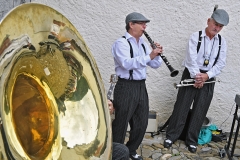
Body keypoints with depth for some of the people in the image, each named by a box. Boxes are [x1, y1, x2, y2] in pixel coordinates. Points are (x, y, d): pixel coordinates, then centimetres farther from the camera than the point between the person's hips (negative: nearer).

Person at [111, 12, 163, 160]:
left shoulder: (143, 43, 14)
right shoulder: (121, 43, -9)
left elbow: (155, 65, 14)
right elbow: (127, 64, -26)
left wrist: (157, 55, -6)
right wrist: (149, 56, -28)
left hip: (141, 87, 8)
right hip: (126, 88, -8)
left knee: (141, 123, 15)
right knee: (121, 124, 0)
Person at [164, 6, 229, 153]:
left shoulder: (222, 42, 4)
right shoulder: (196, 36, -6)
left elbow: (221, 64, -2)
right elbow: (191, 58, -14)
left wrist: (206, 76, -16)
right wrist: (197, 76, -23)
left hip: (208, 79, 3)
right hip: (191, 76, -3)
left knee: (200, 111, 7)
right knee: (181, 107, 1)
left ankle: (192, 140, 20)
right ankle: (171, 136, 14)